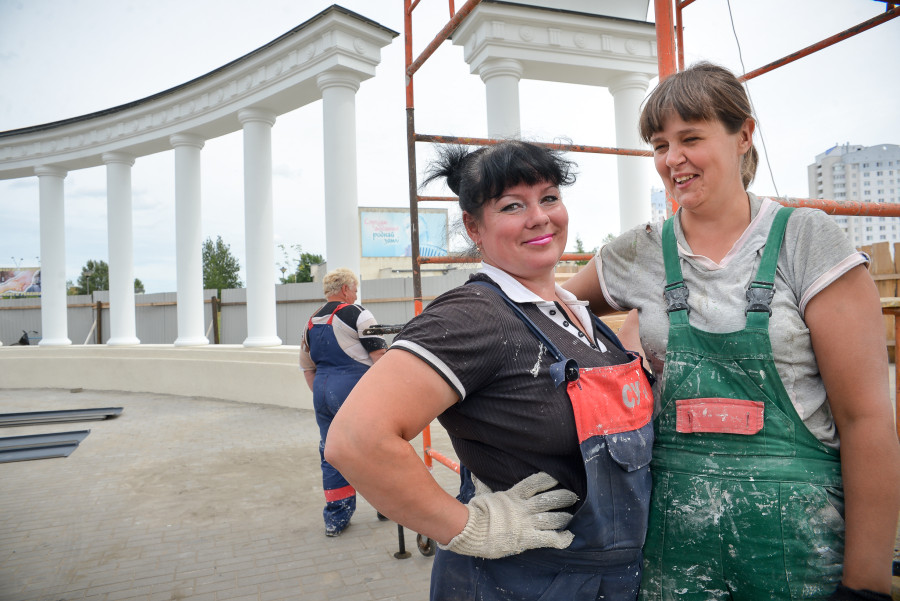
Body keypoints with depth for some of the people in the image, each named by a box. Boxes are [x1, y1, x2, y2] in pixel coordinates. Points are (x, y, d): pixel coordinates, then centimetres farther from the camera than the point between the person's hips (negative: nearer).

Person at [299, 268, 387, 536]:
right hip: (354, 388, -6)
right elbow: (379, 355, -11)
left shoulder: (311, 323, 16)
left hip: (322, 392, 7)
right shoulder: (357, 314, -6)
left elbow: (307, 368, 20)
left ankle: (335, 519, 19)